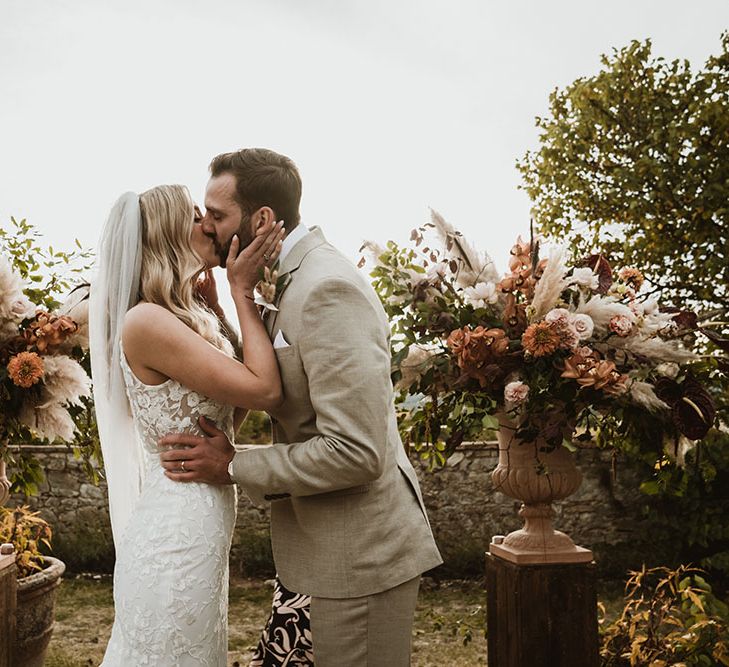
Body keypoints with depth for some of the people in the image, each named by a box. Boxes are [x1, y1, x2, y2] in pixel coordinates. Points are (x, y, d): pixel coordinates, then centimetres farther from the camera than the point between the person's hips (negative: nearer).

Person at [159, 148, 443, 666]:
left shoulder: (330, 289, -22)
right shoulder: (294, 281, 10)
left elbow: (357, 452, -27)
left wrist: (234, 467, -17)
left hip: (361, 551, -10)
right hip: (336, 547, 10)